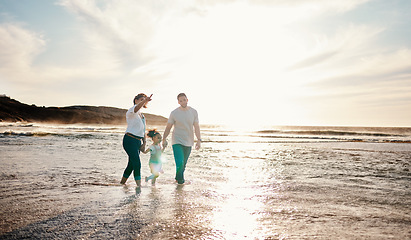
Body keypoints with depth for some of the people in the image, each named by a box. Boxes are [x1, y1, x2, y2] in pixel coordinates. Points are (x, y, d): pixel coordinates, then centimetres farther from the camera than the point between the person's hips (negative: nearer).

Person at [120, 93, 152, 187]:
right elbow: (135, 109, -31)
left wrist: (144, 142, 11)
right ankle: (139, 184, -13)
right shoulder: (131, 112, -6)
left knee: (132, 164, 14)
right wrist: (144, 100, -47)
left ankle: (122, 182, 31)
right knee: (137, 163, -15)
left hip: (138, 141, 8)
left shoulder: (142, 116, 19)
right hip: (129, 140, -8)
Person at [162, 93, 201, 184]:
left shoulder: (193, 112, -1)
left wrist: (199, 140, -11)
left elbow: (196, 127, -2)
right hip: (177, 141, -3)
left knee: (184, 163, 15)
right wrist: (164, 139, 1)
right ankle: (179, 178, 9)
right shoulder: (174, 113, -6)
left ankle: (179, 177, 39)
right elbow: (168, 127, 2)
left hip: (188, 142, 3)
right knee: (179, 163, -17)